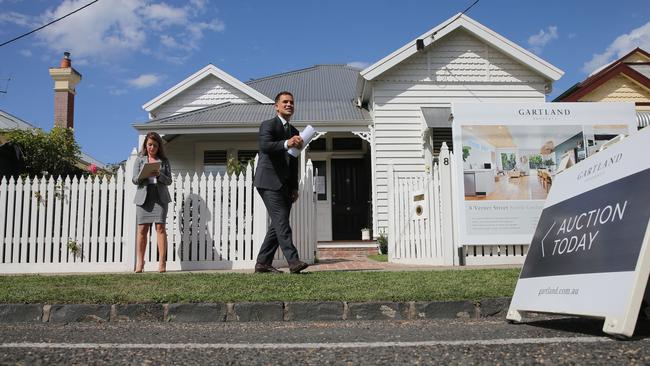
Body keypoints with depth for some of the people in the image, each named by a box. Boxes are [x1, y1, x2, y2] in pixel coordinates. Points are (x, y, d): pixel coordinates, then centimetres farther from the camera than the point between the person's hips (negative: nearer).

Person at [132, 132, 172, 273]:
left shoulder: (164, 160, 12)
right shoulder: (140, 159, 13)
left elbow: (169, 180, 7)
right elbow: (134, 180, 6)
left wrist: (159, 175, -13)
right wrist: (143, 175, -15)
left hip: (160, 196, 0)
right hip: (144, 196, 1)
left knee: (160, 227, -8)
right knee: (142, 229, -4)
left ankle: (162, 262, -9)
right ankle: (139, 263, 1)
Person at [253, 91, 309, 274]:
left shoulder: (294, 131, 20)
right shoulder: (268, 125, -2)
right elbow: (264, 146, -24)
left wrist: (294, 187, 17)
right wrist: (286, 143, -40)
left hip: (285, 185, 8)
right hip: (269, 182, -8)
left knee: (278, 224, 6)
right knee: (281, 221, -14)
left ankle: (263, 263, 13)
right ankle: (293, 261, -18)